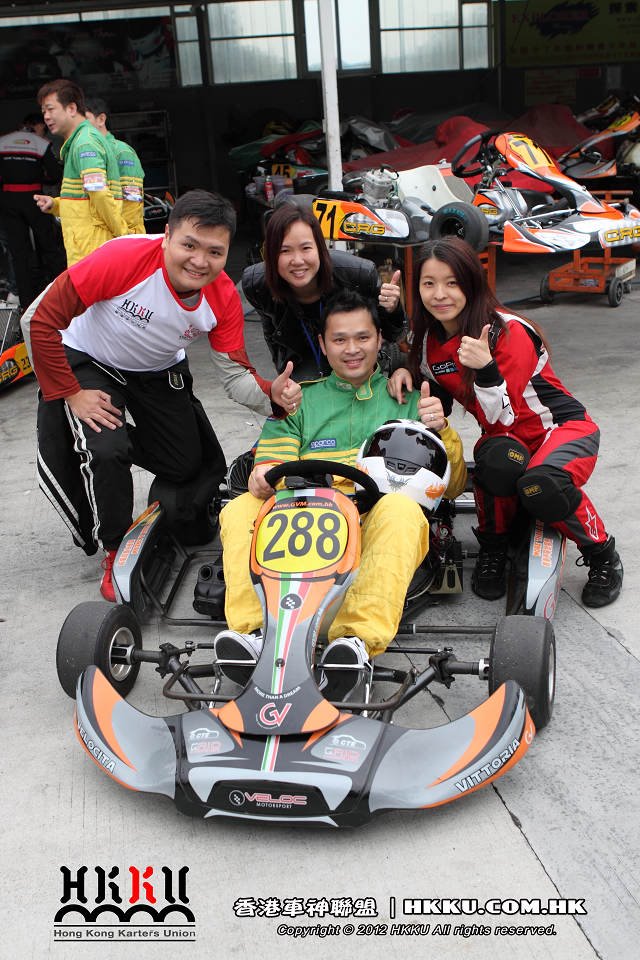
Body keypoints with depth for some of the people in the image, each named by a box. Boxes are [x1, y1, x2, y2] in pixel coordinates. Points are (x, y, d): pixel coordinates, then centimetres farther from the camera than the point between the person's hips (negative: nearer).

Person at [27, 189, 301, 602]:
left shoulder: (224, 297, -20)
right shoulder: (123, 259, -34)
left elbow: (236, 374, -16)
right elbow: (45, 321, -28)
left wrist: (272, 396, -38)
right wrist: (70, 395, -25)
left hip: (159, 372, 4)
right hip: (88, 362, -4)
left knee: (189, 464, 2)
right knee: (106, 451, -26)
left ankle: (116, 438, 33)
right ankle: (116, 551, 1)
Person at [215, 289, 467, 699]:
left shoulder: (409, 398, 21)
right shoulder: (298, 400, 25)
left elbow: (451, 486, 17)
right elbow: (272, 468, 16)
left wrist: (442, 432, -3)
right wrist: (263, 476, -9)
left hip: (377, 529, -1)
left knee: (401, 508, -35)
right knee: (240, 509, -25)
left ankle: (360, 638, -48)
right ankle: (254, 631, -40)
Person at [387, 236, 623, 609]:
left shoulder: (510, 332, -22)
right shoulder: (429, 337, -5)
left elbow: (500, 417, -25)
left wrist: (485, 367, -43)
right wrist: (405, 372, -8)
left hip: (563, 427, -3)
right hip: (507, 438, 4)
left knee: (542, 487, -37)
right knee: (499, 462, -36)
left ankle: (602, 554, -6)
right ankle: (493, 550, -8)